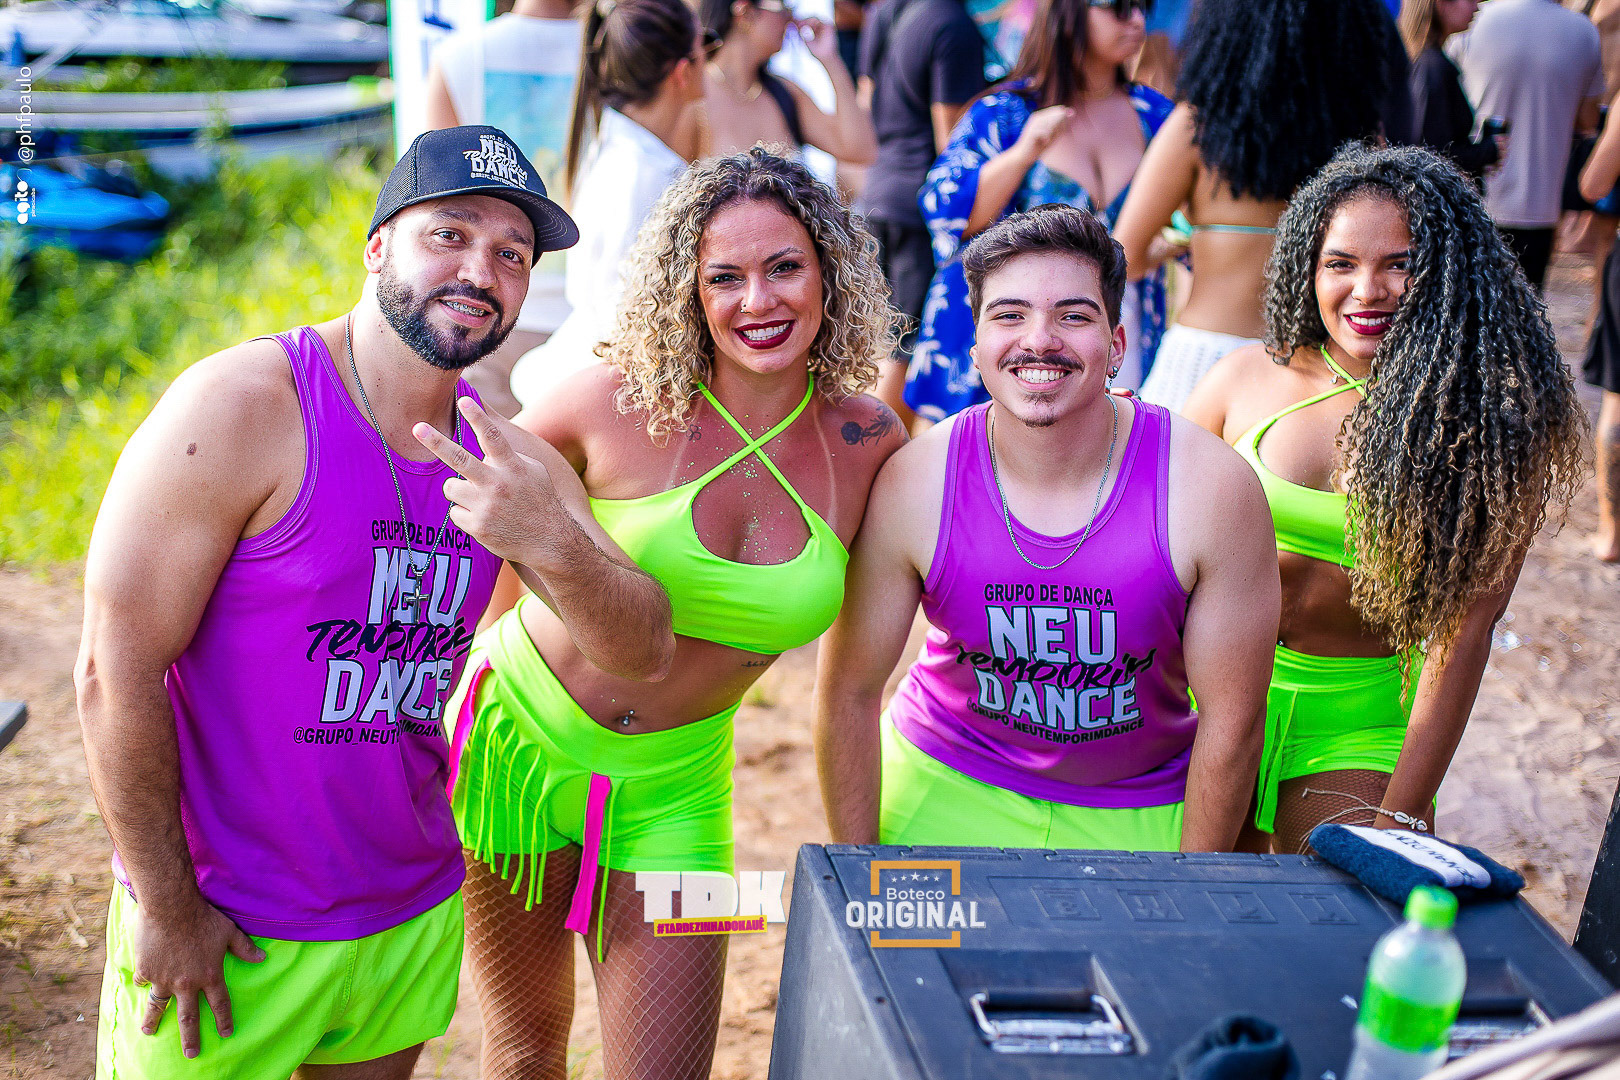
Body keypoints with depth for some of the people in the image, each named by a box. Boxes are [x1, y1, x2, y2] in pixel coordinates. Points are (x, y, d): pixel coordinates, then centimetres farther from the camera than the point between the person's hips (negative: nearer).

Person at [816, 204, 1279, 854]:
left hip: (1146, 816, 0)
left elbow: (1230, 720, -13)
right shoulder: (909, 487, -20)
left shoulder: (1215, 489, -22)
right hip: (949, 792, 0)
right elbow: (848, 691, -9)